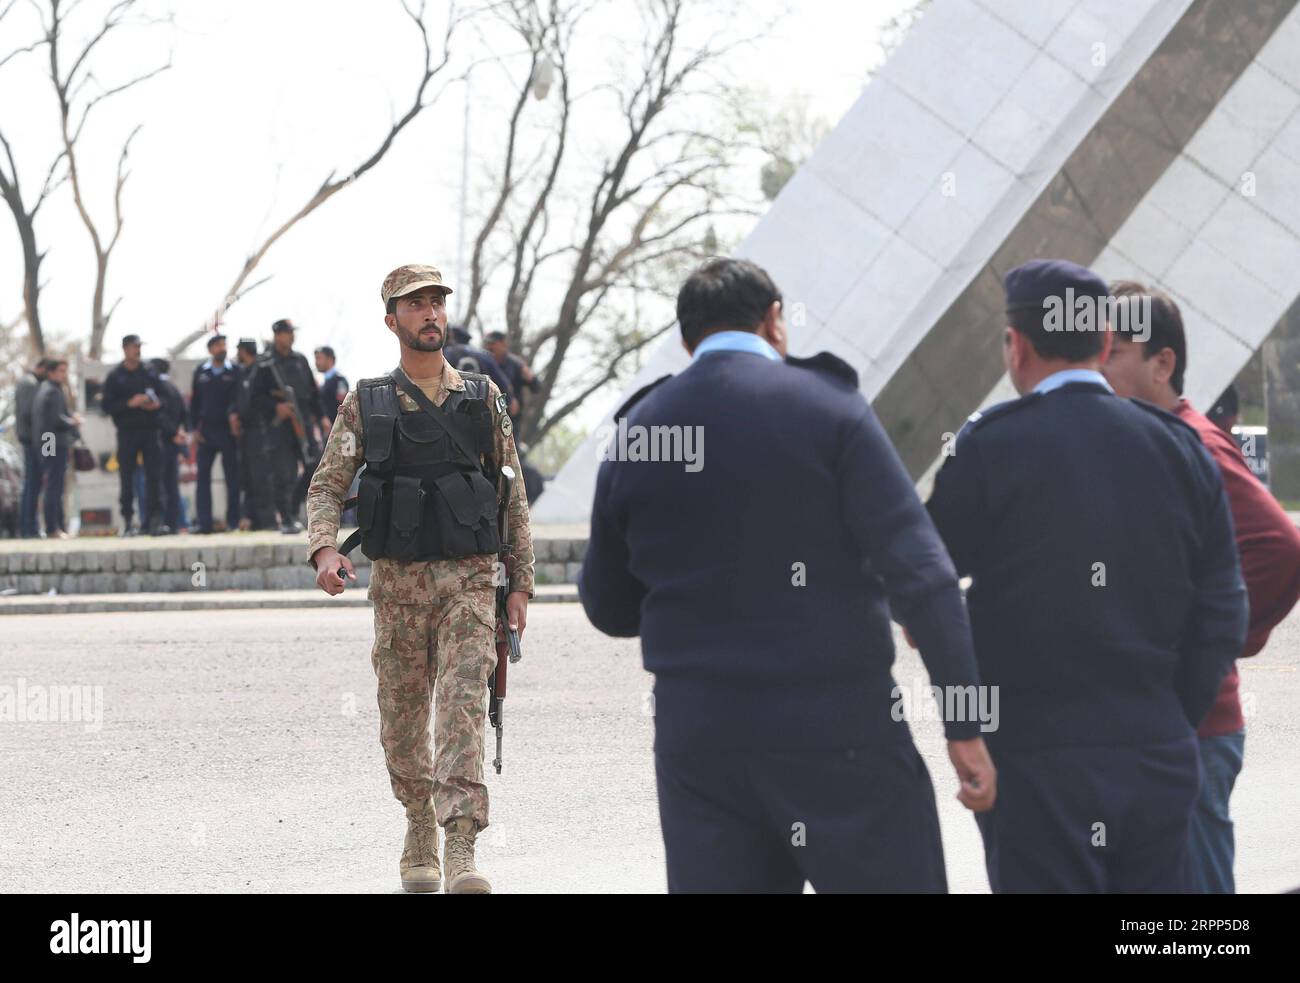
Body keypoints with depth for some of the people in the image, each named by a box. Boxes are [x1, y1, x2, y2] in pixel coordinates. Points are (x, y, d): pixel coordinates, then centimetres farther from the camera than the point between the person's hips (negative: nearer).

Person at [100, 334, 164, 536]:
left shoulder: (150, 374, 11)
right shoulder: (115, 377, 5)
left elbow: (163, 397, 17)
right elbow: (107, 405, -1)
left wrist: (157, 404, -5)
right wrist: (130, 403, -14)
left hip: (150, 430, 2)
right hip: (127, 432, -2)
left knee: (154, 474, -4)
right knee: (127, 477, -1)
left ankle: (155, 517, 0)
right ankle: (127, 521, 3)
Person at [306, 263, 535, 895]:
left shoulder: (483, 399, 7)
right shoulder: (365, 405, 6)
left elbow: (514, 497, 10)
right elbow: (327, 486, 3)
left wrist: (520, 584, 4)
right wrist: (324, 548, -16)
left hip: (470, 581, -1)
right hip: (398, 582, 1)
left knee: (464, 707, -14)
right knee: (403, 718, 8)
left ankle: (460, 854, -22)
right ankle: (420, 831, 30)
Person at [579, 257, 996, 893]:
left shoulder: (635, 435, 6)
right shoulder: (827, 408, -5)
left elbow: (610, 609, 15)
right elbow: (918, 570, -12)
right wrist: (964, 723, -11)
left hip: (699, 742, 4)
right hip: (838, 733, -4)